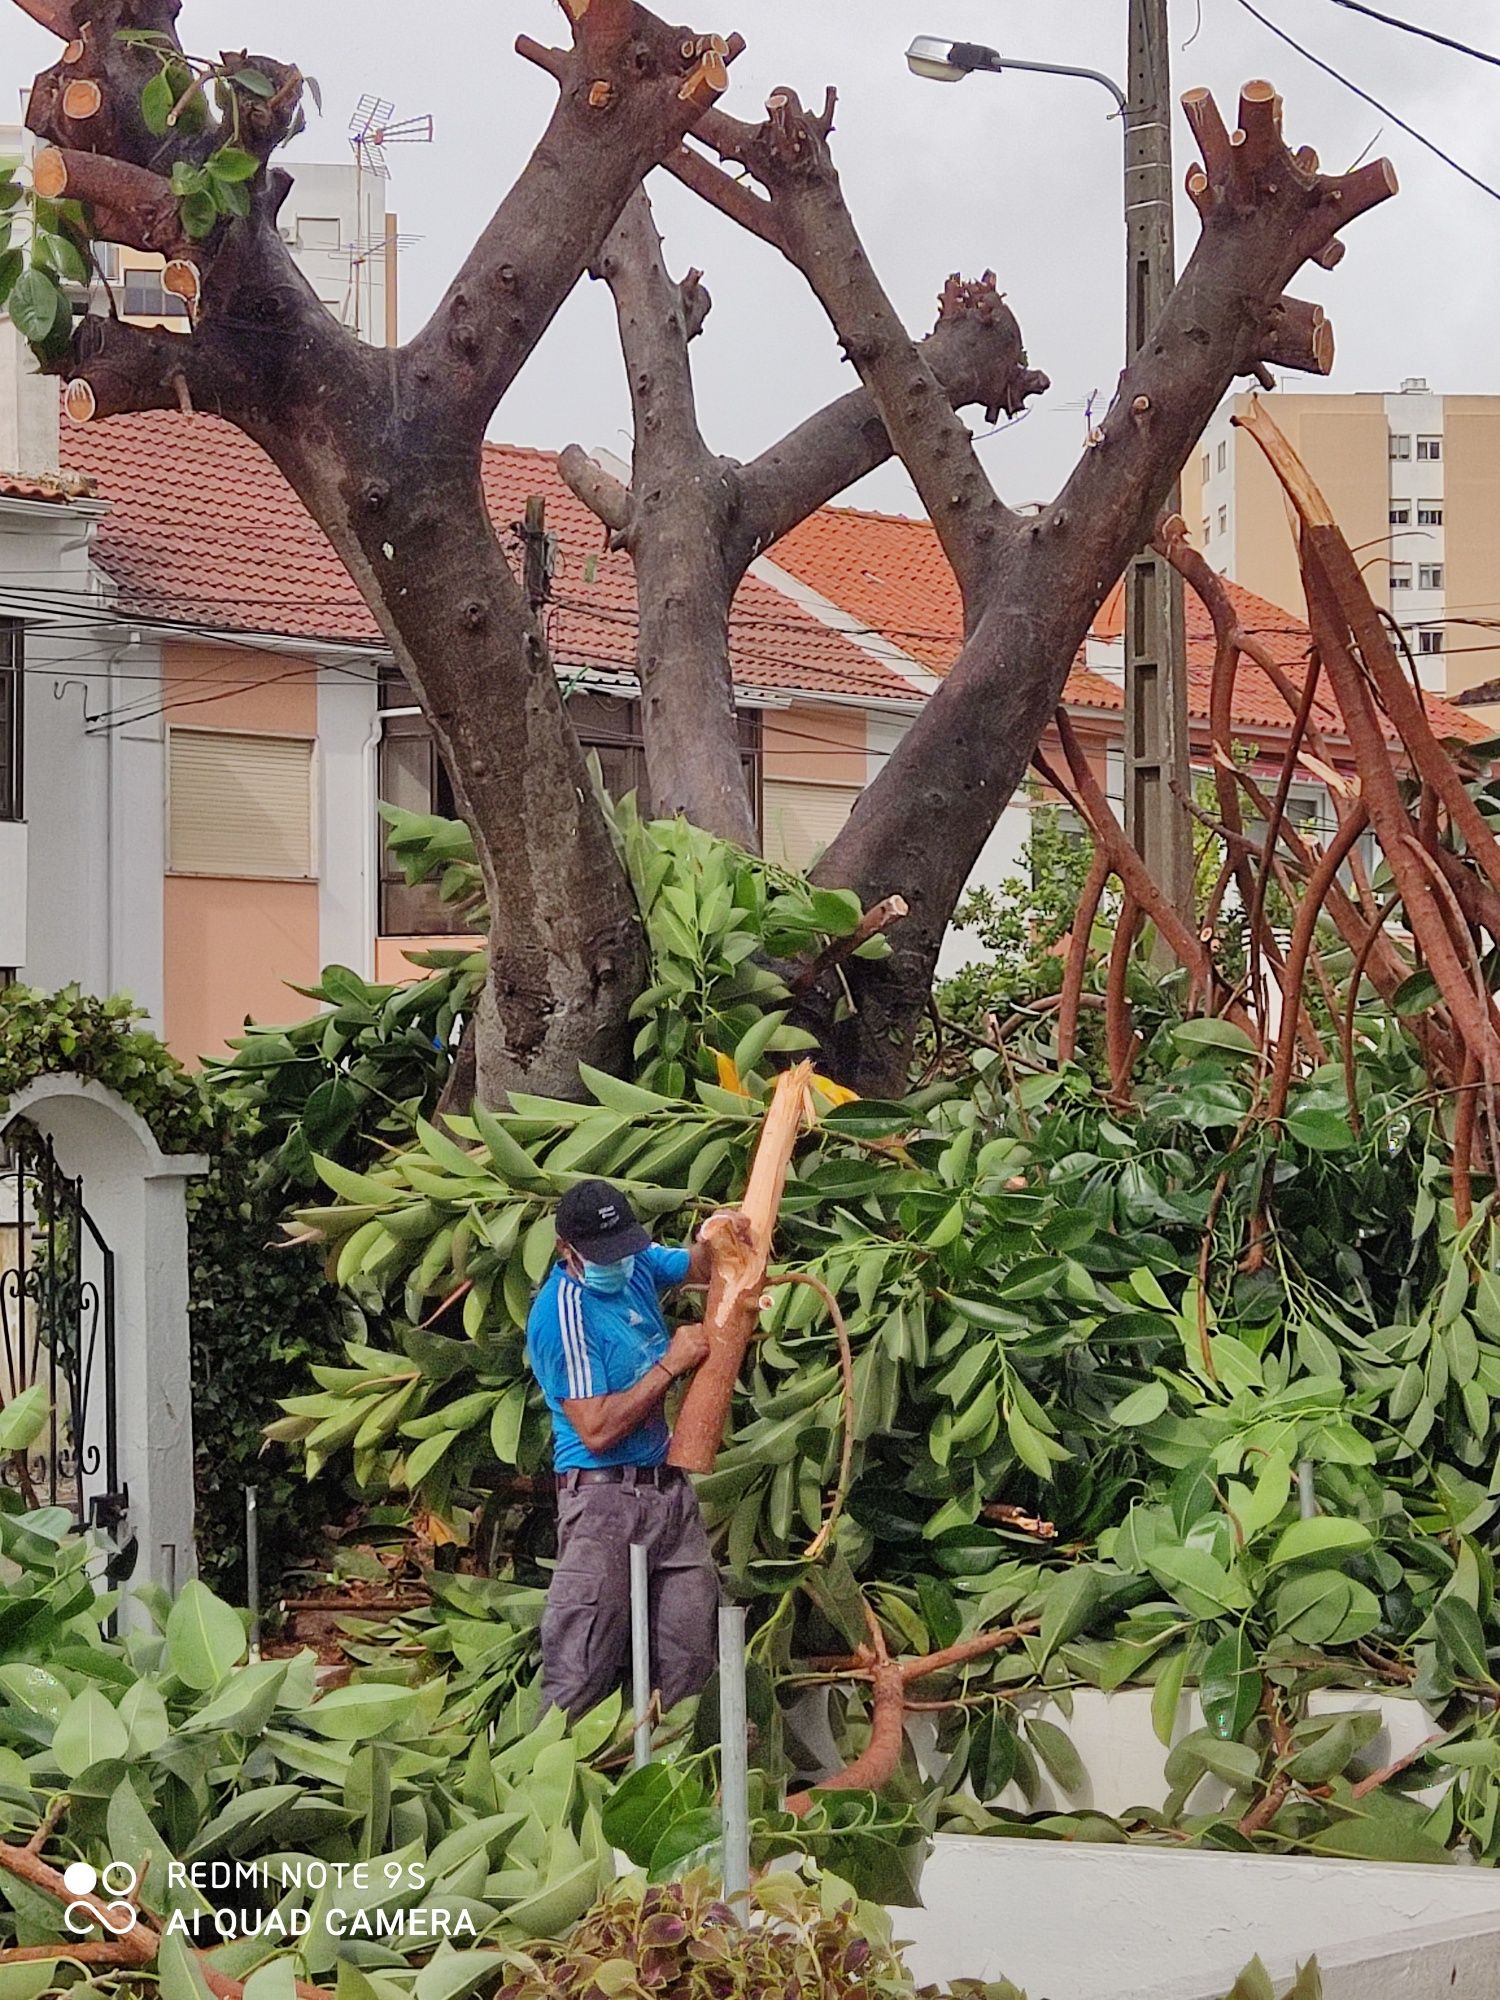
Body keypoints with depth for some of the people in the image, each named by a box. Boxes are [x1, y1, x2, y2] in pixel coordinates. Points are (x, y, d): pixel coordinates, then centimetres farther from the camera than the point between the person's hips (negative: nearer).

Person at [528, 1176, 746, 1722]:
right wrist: (671, 1364, -16)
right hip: (605, 1498, -8)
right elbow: (597, 1430, -21)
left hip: (670, 1490, 8)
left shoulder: (637, 1264, 5)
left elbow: (699, 1267, 26)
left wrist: (717, 1241, 1)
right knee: (582, 1669, -8)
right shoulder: (562, 1315, -18)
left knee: (691, 1654, 9)